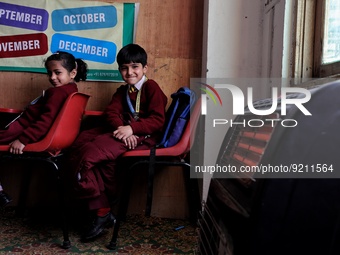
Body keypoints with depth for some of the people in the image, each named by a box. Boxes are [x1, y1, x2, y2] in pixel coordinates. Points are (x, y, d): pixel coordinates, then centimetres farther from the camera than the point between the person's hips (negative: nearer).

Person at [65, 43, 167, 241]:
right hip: (123, 132, 7)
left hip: (143, 136, -7)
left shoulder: (152, 87, 4)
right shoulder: (122, 91, 25)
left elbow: (158, 120, -7)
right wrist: (120, 128, -17)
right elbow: (111, 113, 7)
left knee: (90, 153, -27)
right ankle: (101, 210, -21)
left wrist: (132, 128, -22)